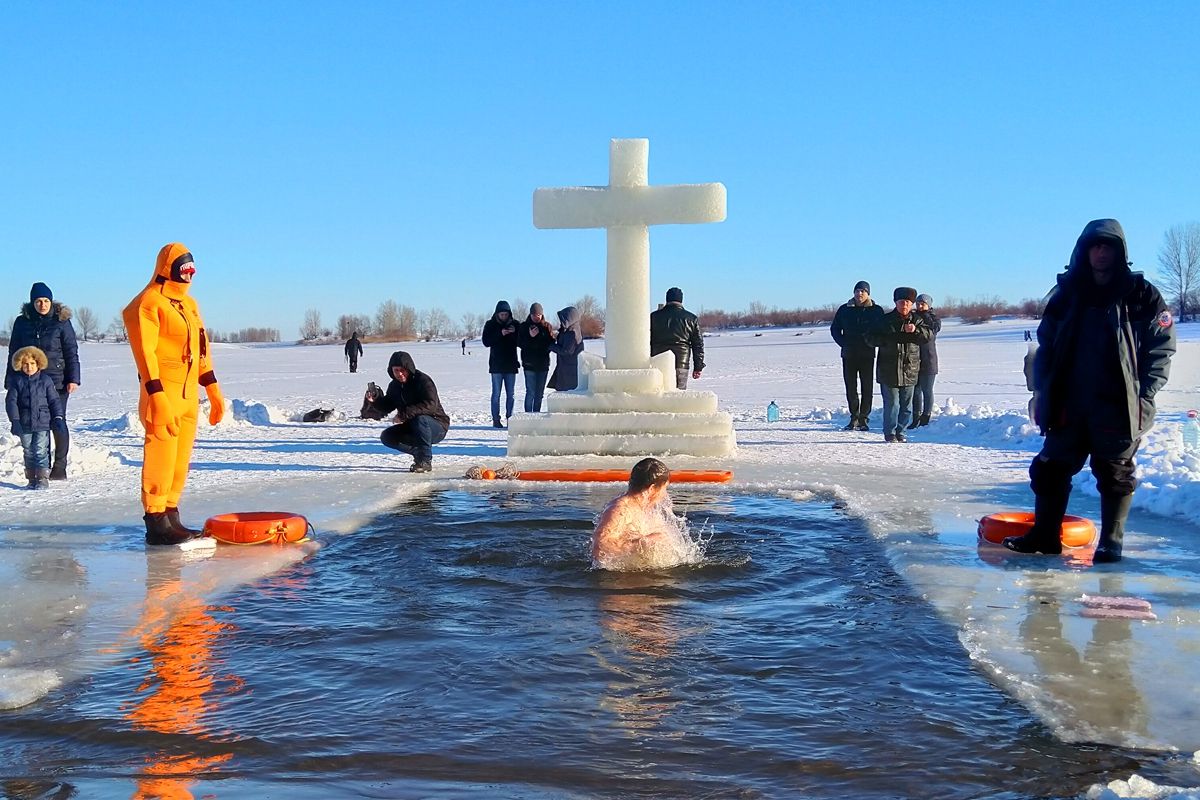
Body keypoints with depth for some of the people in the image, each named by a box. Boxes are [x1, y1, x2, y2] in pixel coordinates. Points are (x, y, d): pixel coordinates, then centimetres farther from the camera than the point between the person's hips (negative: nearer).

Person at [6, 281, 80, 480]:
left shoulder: (61, 322, 0)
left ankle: (60, 467, 8)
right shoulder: (22, 322, 6)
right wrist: (11, 381, 9)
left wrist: (73, 378, -6)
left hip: (57, 380, -2)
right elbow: (14, 353, 11)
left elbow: (71, 352, 0)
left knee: (57, 423, 1)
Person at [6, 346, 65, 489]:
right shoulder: (17, 381, 1)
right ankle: (32, 479, 18)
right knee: (29, 452, 10)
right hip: (24, 425, 2)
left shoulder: (46, 380, 0)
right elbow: (11, 401, -3)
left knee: (41, 451, -6)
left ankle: (43, 479, -4)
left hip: (42, 423, -2)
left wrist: (58, 417, -4)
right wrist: (15, 421, -11)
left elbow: (54, 400, 4)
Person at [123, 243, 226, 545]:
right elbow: (145, 353, -15)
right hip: (163, 395, -8)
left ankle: (171, 516, 18)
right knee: (160, 458, -6)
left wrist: (213, 390, 18)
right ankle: (156, 523, -1)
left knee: (180, 460, 11)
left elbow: (202, 350, 21)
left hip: (189, 395, 8)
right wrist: (157, 398, -21)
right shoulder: (148, 303, -8)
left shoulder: (189, 303, 18)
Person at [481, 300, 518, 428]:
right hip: (496, 365, -2)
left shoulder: (514, 324, 6)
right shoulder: (490, 325, 1)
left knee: (510, 394, 5)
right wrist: (500, 334, -19)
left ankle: (509, 418, 10)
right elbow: (486, 342, -8)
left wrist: (514, 333, -16)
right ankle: (496, 420, 0)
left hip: (511, 364, 2)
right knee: (496, 393, -2)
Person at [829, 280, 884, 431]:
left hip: (867, 354, -1)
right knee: (850, 386, 2)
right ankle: (854, 417, 9)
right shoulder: (844, 310, 7)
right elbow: (834, 328, 12)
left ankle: (863, 418, 4)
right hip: (849, 354, 1)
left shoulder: (877, 310, 3)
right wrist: (843, 343, -2)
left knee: (867, 387, -1)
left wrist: (871, 342, -10)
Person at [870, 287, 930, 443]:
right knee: (891, 403, -4)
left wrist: (916, 330, -24)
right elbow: (872, 339, 2)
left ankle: (900, 431, 19)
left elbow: (927, 335, -5)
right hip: (889, 370, -3)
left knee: (906, 404, 8)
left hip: (910, 370, 3)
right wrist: (889, 340, -13)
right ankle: (889, 433, 6)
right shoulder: (885, 320, 2)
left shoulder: (917, 320, 8)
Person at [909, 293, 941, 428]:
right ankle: (916, 419, 13)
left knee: (927, 391, 1)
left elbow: (930, 333, -20)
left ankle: (925, 419, 6)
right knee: (916, 390, 7)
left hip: (928, 361, -4)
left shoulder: (934, 319, -1)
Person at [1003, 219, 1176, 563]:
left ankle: (1111, 541, 13)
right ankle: (1045, 534, 15)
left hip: (1118, 406, -3)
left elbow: (1161, 347, -3)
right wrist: (1045, 393, 2)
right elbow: (1046, 347, 11)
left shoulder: (1141, 295, -1)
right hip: (1070, 405, 3)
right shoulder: (1067, 296, 8)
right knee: (1051, 467, 5)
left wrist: (1143, 395, -11)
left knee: (1115, 473, 4)